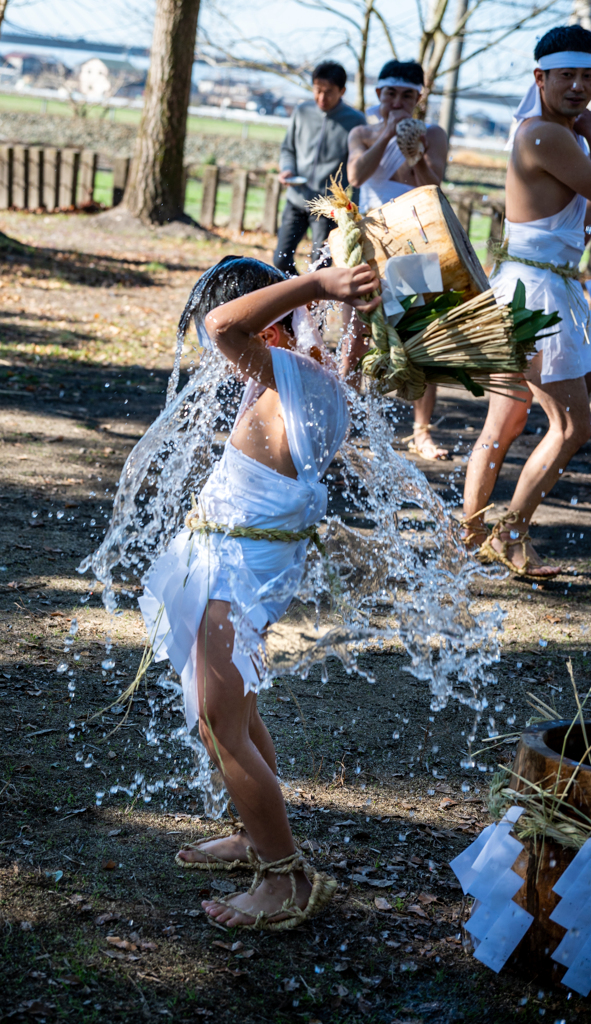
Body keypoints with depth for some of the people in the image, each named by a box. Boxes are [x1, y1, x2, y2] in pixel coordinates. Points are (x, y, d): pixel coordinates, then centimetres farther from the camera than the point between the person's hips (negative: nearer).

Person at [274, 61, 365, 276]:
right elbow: (287, 148, 18)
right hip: (297, 201, 4)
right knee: (281, 260, 4)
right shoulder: (302, 112, 5)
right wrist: (287, 169, -5)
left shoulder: (355, 121, -5)